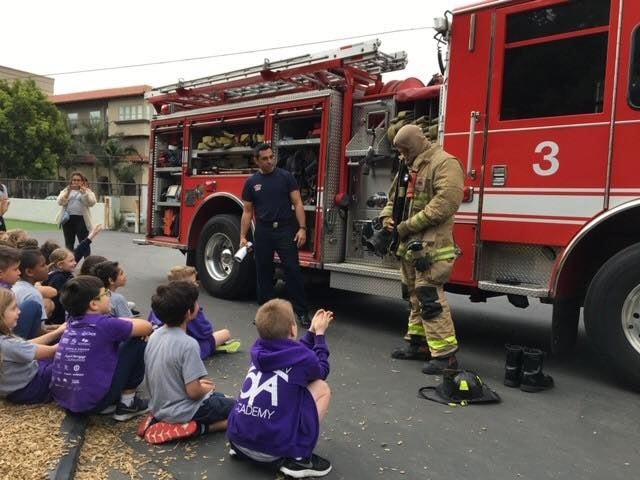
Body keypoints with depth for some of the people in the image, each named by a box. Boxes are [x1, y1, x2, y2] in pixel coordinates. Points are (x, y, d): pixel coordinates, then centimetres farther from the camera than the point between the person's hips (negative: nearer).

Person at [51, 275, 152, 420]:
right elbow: (147, 327, -2)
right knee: (138, 344, 0)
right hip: (91, 402, -8)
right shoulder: (105, 325, -15)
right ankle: (127, 404, 8)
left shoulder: (73, 321, 6)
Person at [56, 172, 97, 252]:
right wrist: (68, 192, -15)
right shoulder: (66, 190, 13)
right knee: (69, 243, 10)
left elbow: (92, 203, -9)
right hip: (68, 219, 3)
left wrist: (84, 193, -21)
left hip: (81, 219, -3)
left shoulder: (87, 191, 7)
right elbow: (60, 202, -1)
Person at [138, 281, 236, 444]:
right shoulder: (188, 344, -27)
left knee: (220, 397, 29)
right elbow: (193, 392, -25)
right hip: (183, 411, -8)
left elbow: (164, 377, 8)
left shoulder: (154, 336, -2)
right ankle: (199, 427, -9)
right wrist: (206, 388, -3)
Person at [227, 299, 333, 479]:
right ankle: (297, 457, 2)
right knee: (322, 387, 7)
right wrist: (319, 333, 24)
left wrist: (312, 331, 31)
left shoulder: (259, 351, 6)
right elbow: (321, 371, 17)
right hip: (273, 448, -6)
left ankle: (241, 447, 20)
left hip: (237, 437, 6)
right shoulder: (303, 358, -9)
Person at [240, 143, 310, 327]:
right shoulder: (251, 182, 5)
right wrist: (243, 237, 2)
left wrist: (302, 228, -13)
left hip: (285, 230, -2)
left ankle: (302, 312, 2)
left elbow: (297, 203, -3)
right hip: (263, 232, 3)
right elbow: (247, 212, 8)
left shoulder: (286, 176, 0)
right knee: (263, 271, 9)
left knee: (293, 270, -4)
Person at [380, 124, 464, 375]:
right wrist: (387, 216, 5)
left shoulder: (444, 163, -9)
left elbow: (446, 201, -21)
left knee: (430, 297, -11)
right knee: (415, 296, 14)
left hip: (431, 245, -9)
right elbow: (394, 197, 28)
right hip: (409, 244, 9)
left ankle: (445, 354, -5)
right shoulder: (409, 168, 20)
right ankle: (418, 343, 25)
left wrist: (409, 225, -18)